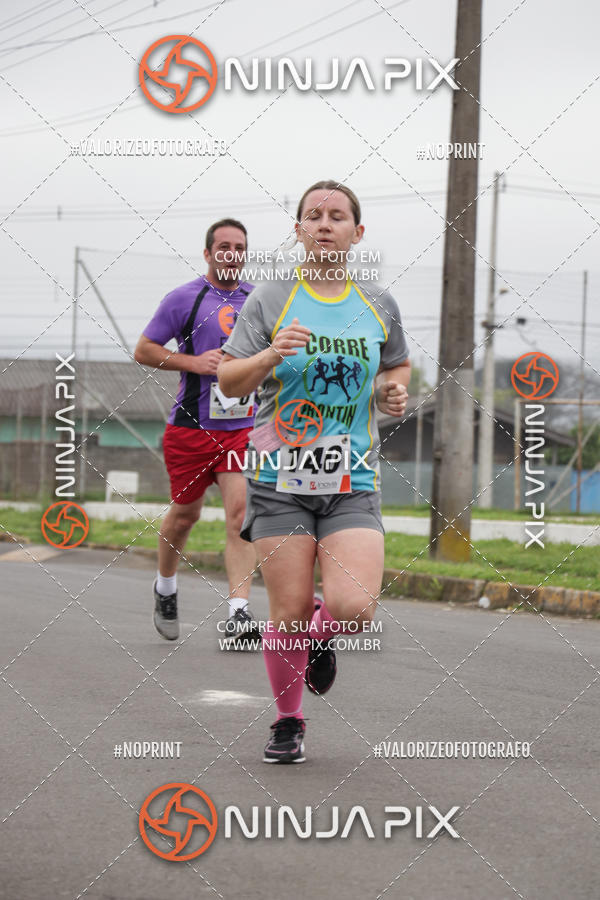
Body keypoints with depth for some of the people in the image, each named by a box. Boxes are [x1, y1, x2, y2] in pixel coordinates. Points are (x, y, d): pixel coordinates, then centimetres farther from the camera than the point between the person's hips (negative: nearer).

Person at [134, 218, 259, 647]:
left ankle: (239, 615, -17)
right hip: (192, 424, -2)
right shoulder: (184, 298, -3)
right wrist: (194, 362, -13)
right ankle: (165, 588, 37)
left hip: (243, 426, 2)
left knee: (240, 511, -13)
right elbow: (144, 350, -1)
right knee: (185, 513, 9)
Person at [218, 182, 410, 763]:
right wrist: (270, 355, -20)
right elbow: (228, 382, -1)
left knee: (353, 609, -16)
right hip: (280, 480, -1)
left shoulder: (378, 306, 8)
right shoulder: (270, 300, 0)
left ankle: (318, 639, 21)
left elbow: (398, 365, 26)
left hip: (352, 483, 1)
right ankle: (288, 724, 19)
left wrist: (393, 391, 4)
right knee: (290, 613, -3)